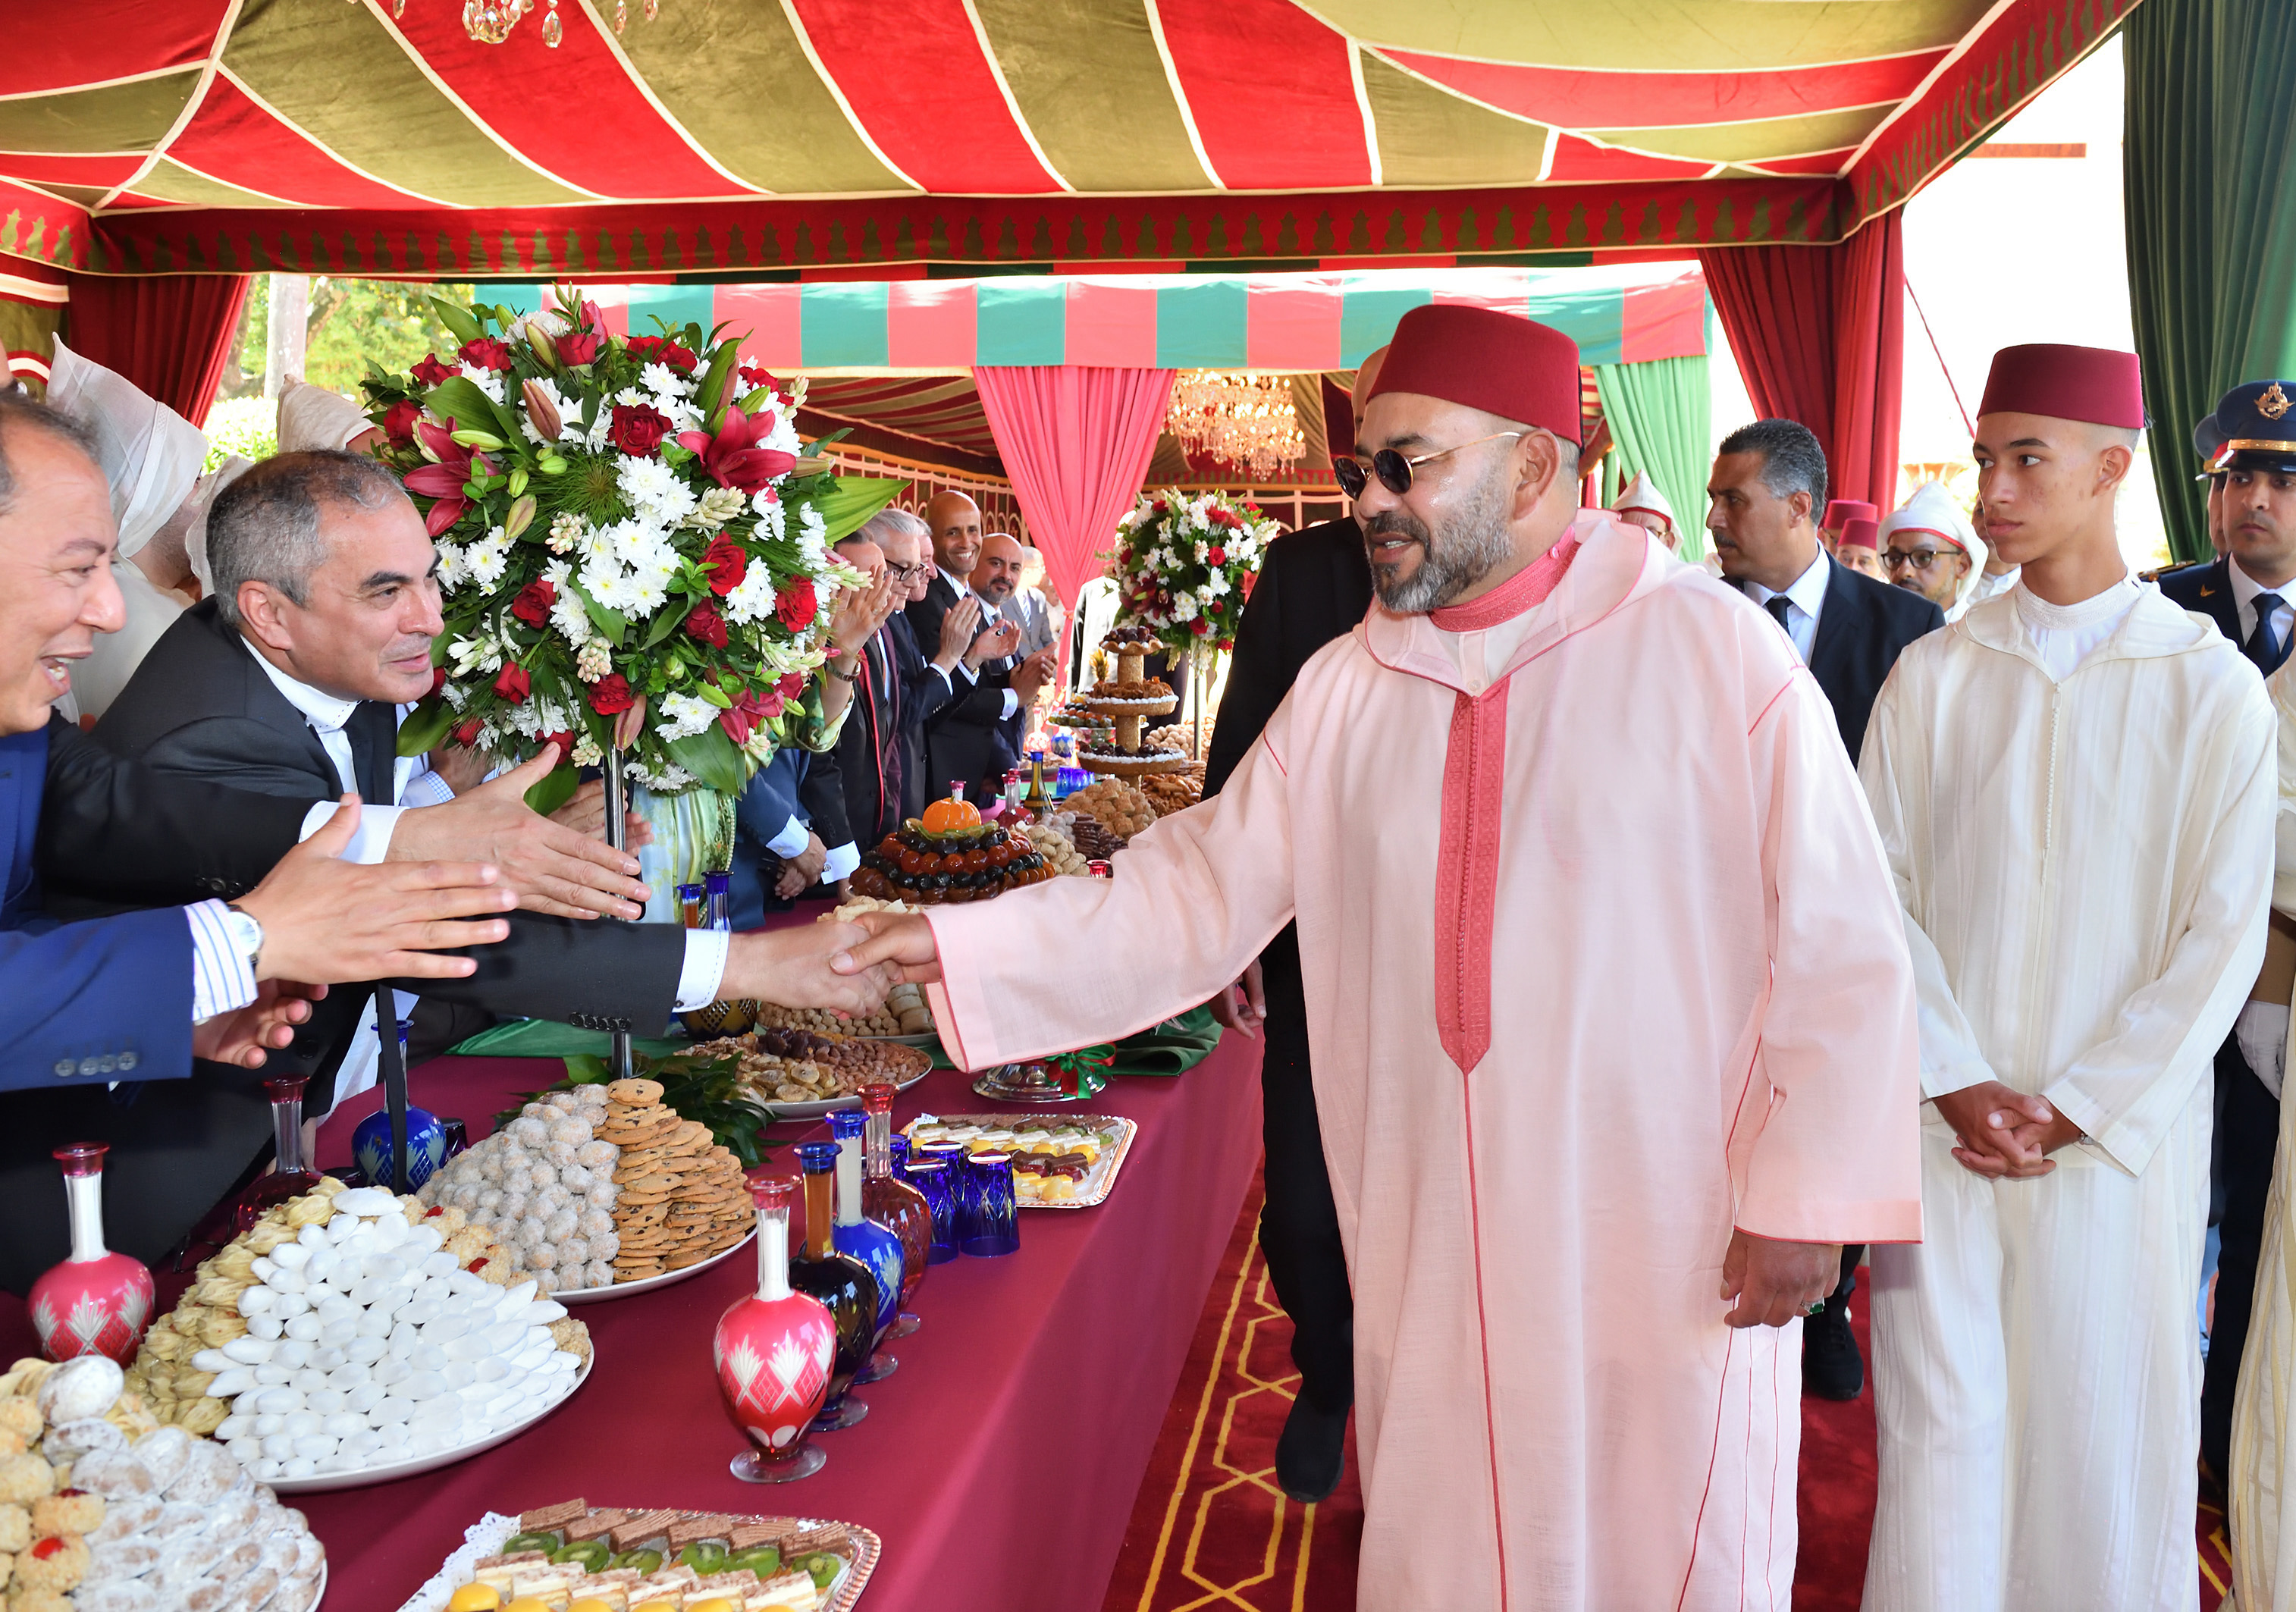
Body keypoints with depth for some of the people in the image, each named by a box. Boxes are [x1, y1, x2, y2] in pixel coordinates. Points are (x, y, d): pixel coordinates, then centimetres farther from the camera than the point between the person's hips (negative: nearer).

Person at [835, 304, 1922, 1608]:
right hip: (1430, 1272, 4)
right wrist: (953, 947, -3)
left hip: (1671, 1265, -3)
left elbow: (1839, 940, -7)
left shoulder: (1712, 649, -8)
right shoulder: (1343, 689, 4)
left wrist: (1805, 1195, -8)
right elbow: (1197, 893, 5)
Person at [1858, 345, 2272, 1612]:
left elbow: (2225, 933, -3)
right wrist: (1960, 1084, -10)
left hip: (2123, 1125, -1)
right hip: (1947, 1122, 1)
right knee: (1943, 1423, 4)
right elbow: (1879, 892, 0)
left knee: (2110, 1428, 8)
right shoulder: (1932, 676, 3)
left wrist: (2076, 1107, -9)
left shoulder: (2213, 688, -1)